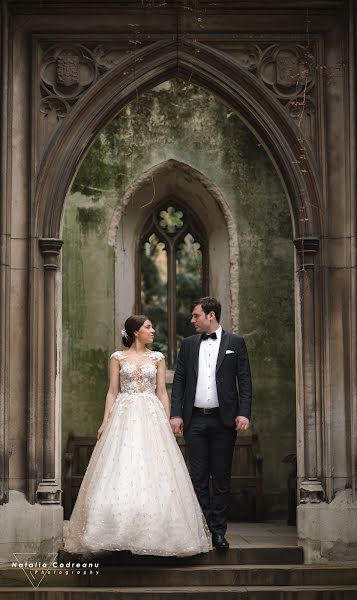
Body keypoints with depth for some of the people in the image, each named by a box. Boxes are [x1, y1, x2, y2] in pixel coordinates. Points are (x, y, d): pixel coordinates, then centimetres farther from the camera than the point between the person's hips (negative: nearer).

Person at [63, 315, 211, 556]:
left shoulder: (157, 358, 9)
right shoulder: (118, 358, 6)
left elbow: (162, 392, 8)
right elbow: (112, 392, 5)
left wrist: (167, 422, 1)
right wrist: (105, 421, -3)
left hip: (151, 417, 1)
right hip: (124, 416, -1)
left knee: (153, 474, -4)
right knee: (120, 473, -6)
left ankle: (154, 533, 4)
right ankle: (120, 532, 1)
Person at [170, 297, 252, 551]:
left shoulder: (235, 342, 3)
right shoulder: (188, 344, 11)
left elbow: (245, 380, 0)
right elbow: (179, 381, 9)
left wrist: (244, 413, -10)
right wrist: (176, 414, -1)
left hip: (224, 420, -2)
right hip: (195, 420, 2)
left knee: (221, 479, 3)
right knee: (199, 478, 4)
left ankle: (219, 532, 10)